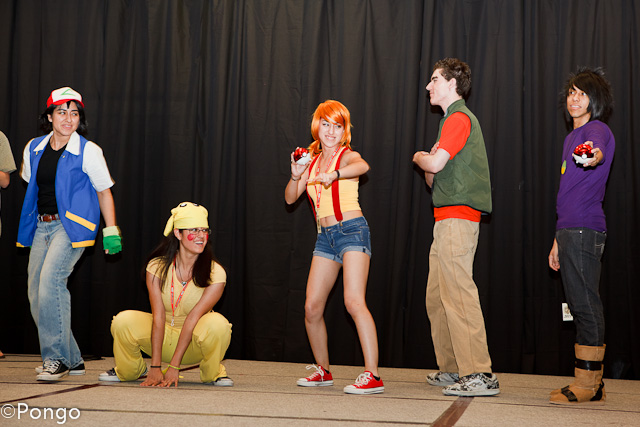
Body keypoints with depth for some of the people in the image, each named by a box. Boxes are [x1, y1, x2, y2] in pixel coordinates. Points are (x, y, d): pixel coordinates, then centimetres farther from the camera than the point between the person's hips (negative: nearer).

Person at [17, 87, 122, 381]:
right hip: (41, 226, 6)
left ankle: (57, 357, -15)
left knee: (50, 281, -24)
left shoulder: (88, 151, -3)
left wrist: (111, 231, 0)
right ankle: (72, 359, 13)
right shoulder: (34, 149, 10)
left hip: (72, 225, -6)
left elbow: (104, 191, 3)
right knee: (36, 293, 2)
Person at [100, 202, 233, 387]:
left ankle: (212, 372, -3)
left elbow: (193, 319, -22)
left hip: (194, 342, -1)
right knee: (123, 321, -25)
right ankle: (129, 371, 6)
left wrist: (174, 366, -26)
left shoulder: (215, 273, -16)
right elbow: (158, 317, -18)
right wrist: (156, 367, -24)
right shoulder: (157, 267, -12)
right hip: (163, 337, 2)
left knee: (217, 323, -34)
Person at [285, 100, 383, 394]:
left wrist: (334, 175, -45)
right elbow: (290, 198, 10)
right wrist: (296, 175, -10)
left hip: (352, 230, -6)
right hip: (325, 236, 6)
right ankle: (323, 370, 21)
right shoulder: (312, 162, 16)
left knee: (354, 302, -19)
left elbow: (363, 166, -27)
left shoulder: (348, 156, -1)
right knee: (312, 307, 3)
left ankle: (373, 376, -20)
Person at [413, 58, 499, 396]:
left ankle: (480, 375, -15)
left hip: (457, 218, -10)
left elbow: (436, 164, -20)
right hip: (448, 218, 10)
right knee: (436, 298, 12)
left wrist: (419, 157, 0)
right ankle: (452, 369, 17)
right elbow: (435, 180, 24)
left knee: (458, 295, -14)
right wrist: (428, 164, 4)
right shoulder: (454, 119, 24)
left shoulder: (459, 118, -7)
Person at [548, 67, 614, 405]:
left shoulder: (597, 130, -4)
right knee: (579, 305, 10)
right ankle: (591, 384, 14)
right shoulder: (571, 137, 24)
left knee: (585, 304, -9)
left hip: (584, 230, -10)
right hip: (569, 229, 10)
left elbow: (599, 150, -31)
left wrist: (594, 155, -55)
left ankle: (588, 383, -6)